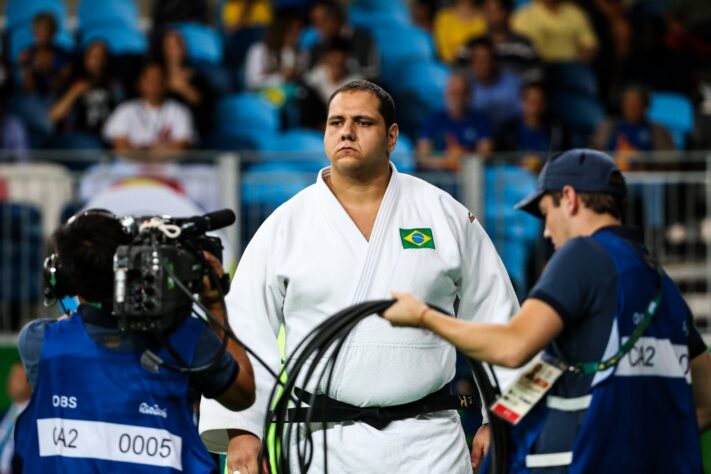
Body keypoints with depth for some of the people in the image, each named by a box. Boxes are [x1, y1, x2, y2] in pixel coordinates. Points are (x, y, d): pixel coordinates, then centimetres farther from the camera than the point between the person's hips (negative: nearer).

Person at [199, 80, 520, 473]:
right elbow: (246, 330, 3)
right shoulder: (284, 226, 5)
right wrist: (239, 430, -6)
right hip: (320, 441, 0)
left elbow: (494, 316, 11)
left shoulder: (447, 216, 7)